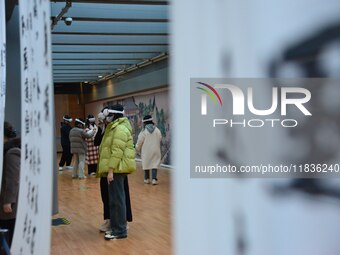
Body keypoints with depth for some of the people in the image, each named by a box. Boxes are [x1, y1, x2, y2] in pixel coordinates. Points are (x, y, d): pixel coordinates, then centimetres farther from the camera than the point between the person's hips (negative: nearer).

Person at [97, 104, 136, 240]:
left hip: (117, 169, -11)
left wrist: (111, 170, -24)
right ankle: (117, 227, 22)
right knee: (115, 199, 14)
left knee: (117, 199, -7)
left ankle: (120, 231, -2)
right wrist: (109, 169, 18)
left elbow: (117, 152, -22)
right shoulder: (115, 128, 18)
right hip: (115, 169, 11)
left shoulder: (120, 129, -15)